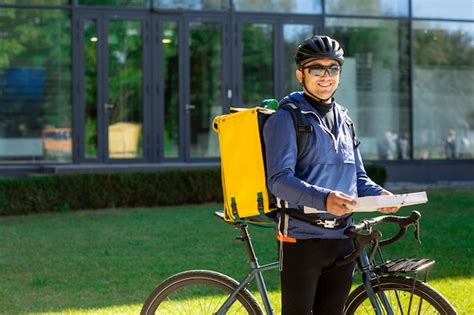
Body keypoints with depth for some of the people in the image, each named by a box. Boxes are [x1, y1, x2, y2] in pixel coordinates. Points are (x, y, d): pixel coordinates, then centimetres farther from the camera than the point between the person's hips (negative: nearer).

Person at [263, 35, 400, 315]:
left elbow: (358, 177, 22)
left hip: (342, 237, 6)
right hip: (302, 238, -6)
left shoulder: (343, 119, 17)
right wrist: (323, 198, -33)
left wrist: (378, 194, -1)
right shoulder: (286, 118, -6)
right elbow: (279, 179, -17)